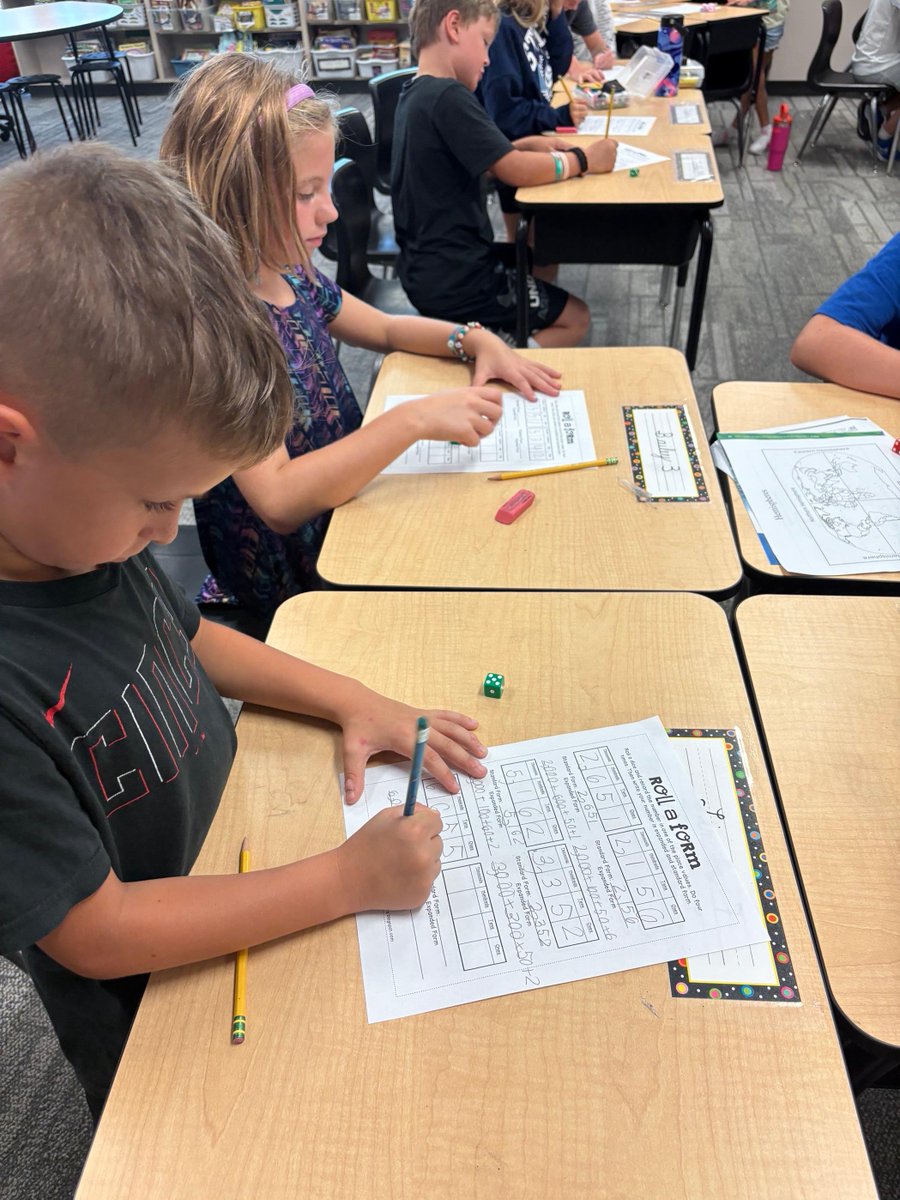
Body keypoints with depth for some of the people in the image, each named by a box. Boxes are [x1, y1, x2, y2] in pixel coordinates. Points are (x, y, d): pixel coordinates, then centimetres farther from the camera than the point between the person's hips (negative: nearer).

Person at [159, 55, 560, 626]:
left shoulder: (291, 273, -2)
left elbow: (384, 329, 16)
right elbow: (279, 502, -33)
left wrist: (475, 340, -2)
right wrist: (415, 419, -36)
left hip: (349, 497, 7)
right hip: (295, 583, -7)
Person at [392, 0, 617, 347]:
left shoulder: (415, 94, 10)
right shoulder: (448, 96, -19)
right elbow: (517, 172, -21)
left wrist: (526, 144, 8)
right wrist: (584, 159, -6)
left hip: (427, 270, 9)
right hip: (453, 280, -9)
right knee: (575, 318, 8)